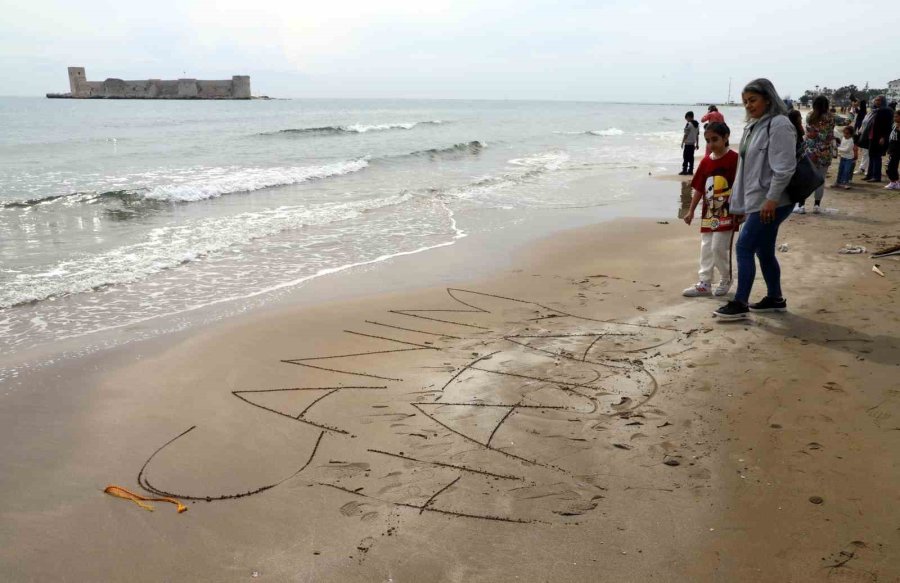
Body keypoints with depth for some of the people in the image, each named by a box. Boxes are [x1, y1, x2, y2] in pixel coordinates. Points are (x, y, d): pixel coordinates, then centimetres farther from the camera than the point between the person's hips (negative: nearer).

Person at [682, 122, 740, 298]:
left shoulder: (734, 159, -10)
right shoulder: (706, 161, 6)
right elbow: (699, 188, 11)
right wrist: (691, 211, 10)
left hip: (726, 213, -6)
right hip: (708, 213, 6)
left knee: (719, 247, -5)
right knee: (706, 248, 9)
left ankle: (725, 280, 16)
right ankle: (704, 283, 16)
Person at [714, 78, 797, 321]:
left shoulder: (779, 124, -12)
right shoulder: (753, 126, 16)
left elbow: (784, 167, -19)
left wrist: (772, 199, -23)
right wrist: (740, 204, 19)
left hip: (771, 202, -9)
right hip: (756, 201, 9)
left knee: (744, 247, -9)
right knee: (764, 251, 14)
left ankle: (740, 303, -4)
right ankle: (775, 299, 26)